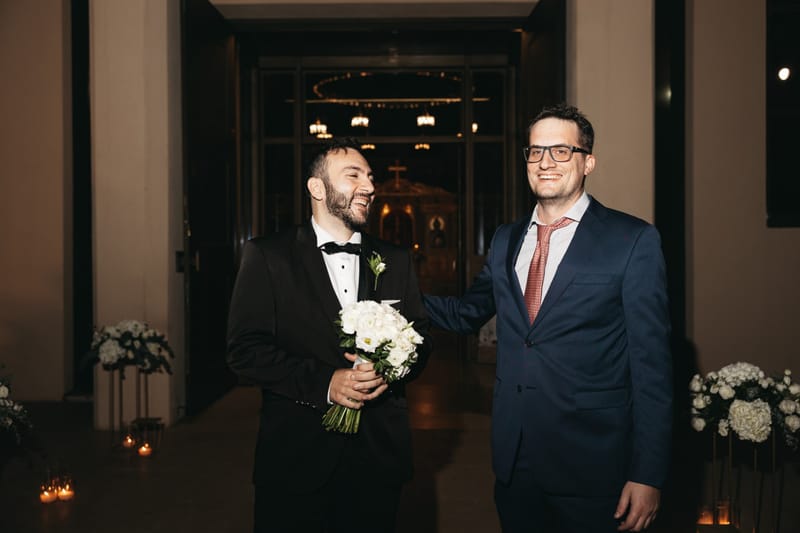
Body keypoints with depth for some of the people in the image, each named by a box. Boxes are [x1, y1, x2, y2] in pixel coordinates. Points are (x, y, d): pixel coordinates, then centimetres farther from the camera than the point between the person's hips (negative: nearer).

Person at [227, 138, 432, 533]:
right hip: (295, 456, -3)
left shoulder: (396, 260, 9)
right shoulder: (267, 256, -3)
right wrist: (324, 382, -18)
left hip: (379, 454, 3)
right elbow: (244, 351, -8)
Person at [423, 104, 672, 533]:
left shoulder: (634, 240, -8)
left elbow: (651, 363, -10)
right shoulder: (506, 240, 9)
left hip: (591, 466, -4)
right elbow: (467, 313, 16)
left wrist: (647, 475, -12)